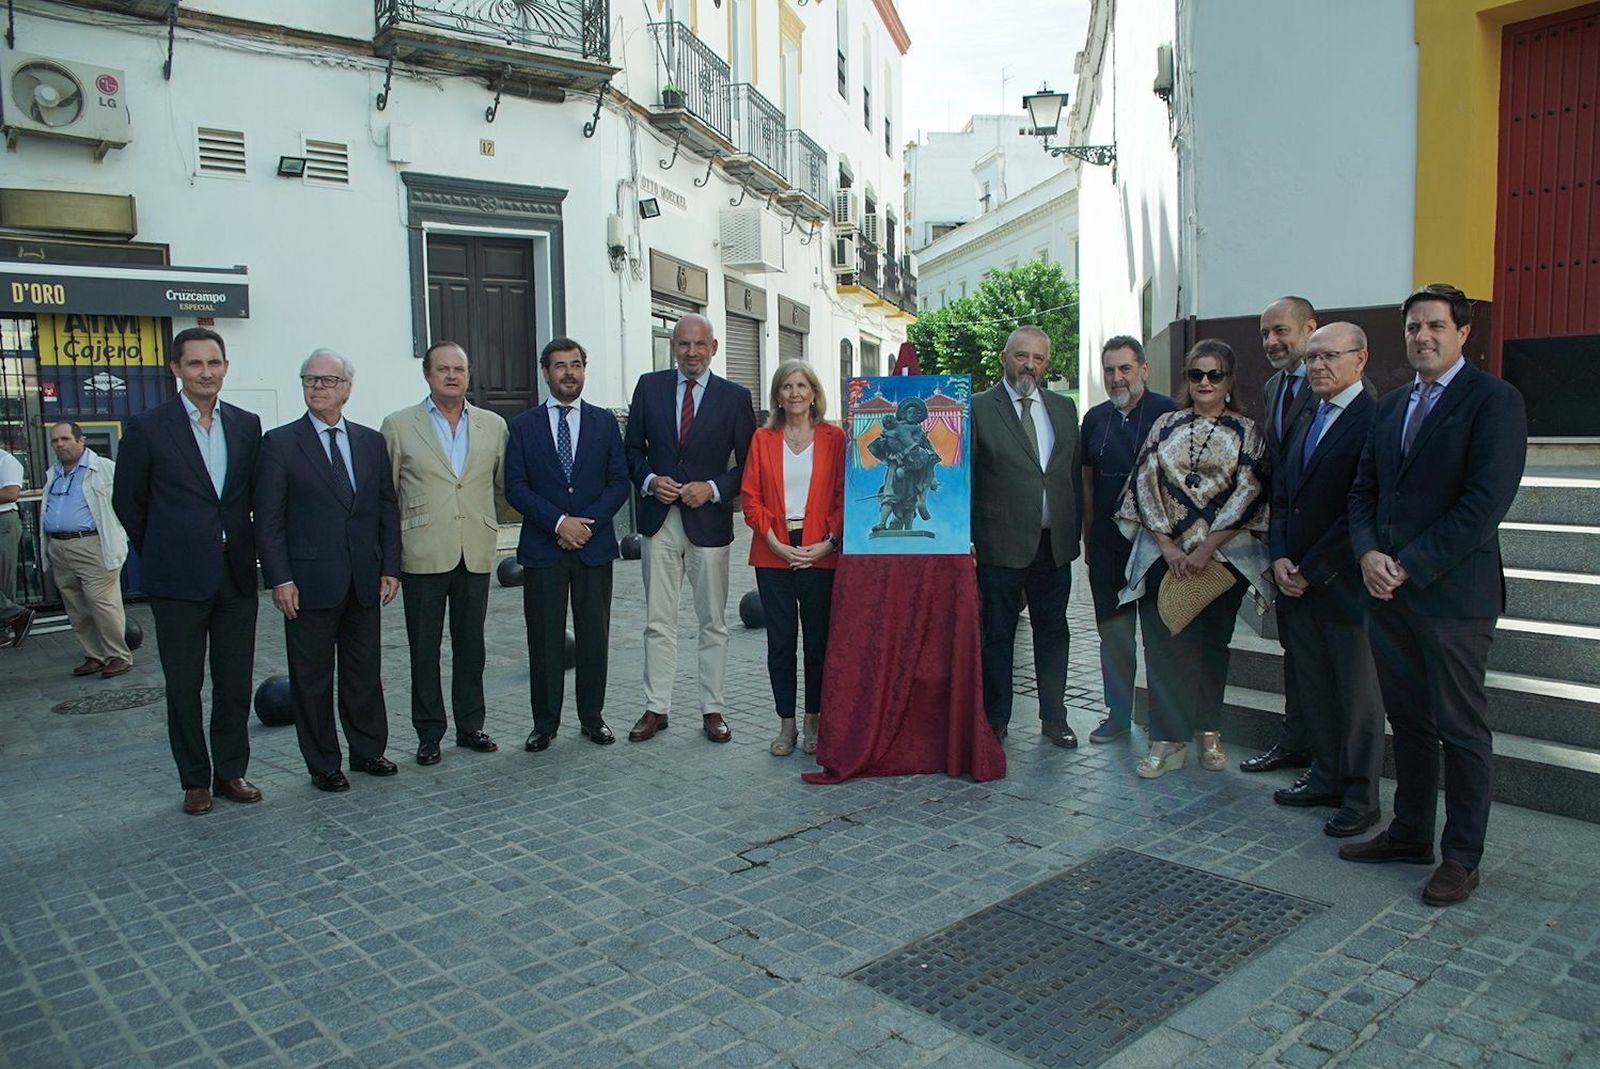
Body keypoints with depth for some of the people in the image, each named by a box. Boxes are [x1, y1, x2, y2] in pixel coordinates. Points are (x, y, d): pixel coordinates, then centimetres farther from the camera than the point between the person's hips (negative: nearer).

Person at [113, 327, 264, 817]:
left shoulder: (247, 425, 6)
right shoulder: (148, 427, -3)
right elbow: (128, 501, 5)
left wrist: (243, 549, 10)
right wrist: (160, 555, 9)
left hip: (236, 575, 3)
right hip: (178, 578, -2)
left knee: (236, 683, 9)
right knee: (184, 686, 7)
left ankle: (231, 772, 22)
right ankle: (195, 780, 19)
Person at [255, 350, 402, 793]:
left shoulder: (371, 441, 9)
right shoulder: (280, 443, -2)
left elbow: (388, 509, 11)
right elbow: (268, 519, -4)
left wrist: (390, 567, 4)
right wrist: (280, 579, -11)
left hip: (364, 582, 3)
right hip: (310, 582, -3)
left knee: (365, 671, 12)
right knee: (312, 678, 6)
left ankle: (367, 750, 26)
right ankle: (322, 764, 18)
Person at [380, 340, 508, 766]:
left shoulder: (494, 426, 8)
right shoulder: (398, 426, 2)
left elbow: (506, 486, 15)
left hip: (476, 553, 2)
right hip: (423, 554, -2)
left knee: (471, 645, 11)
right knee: (424, 649, 6)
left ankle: (470, 726, 23)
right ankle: (429, 734, 17)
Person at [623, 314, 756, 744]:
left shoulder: (735, 397, 0)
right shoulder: (649, 386, 5)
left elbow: (748, 462, 2)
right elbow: (632, 448, 10)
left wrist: (713, 489, -13)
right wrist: (650, 480, -9)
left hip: (709, 521, -1)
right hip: (659, 520, 2)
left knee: (713, 623, 7)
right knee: (658, 622, 7)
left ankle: (712, 710, 18)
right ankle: (656, 708, 17)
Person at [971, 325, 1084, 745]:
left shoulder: (1064, 407, 11)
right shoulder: (978, 408, -3)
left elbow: (1076, 473, 14)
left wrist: (1075, 529, 7)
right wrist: (968, 538, -8)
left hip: (1054, 543, 5)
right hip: (1001, 544, -4)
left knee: (1053, 631, 13)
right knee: (997, 636, 6)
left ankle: (1054, 717, 25)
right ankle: (996, 721, 17)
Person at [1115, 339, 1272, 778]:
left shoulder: (1246, 432, 3)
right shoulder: (1165, 425, 8)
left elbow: (1249, 493, -5)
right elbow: (1145, 483, 2)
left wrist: (1206, 548, -13)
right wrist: (1167, 545, -9)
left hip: (1222, 556, -1)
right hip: (1164, 554, 1)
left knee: (1212, 643, 9)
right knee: (1164, 643, -4)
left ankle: (1208, 731, 24)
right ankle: (1169, 740, 3)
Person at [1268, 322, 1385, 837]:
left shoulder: (1375, 421, -12)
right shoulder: (1305, 421, 15)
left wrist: (1311, 571, -14)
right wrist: (1280, 558, -1)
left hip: (1344, 583, -7)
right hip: (1298, 582, 8)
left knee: (1358, 695, 5)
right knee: (1312, 688, 15)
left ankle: (1361, 797, 17)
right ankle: (1326, 777, 29)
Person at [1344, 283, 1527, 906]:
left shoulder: (1494, 400, -7)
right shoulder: (1391, 407, 15)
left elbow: (1487, 502, -15)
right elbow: (1363, 491, 15)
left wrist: (1410, 566, -16)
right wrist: (1368, 554, -4)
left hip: (1453, 593, -6)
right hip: (1389, 592, 7)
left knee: (1461, 728, 4)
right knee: (1408, 721, 15)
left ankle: (1462, 857, 16)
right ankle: (1409, 834, 28)